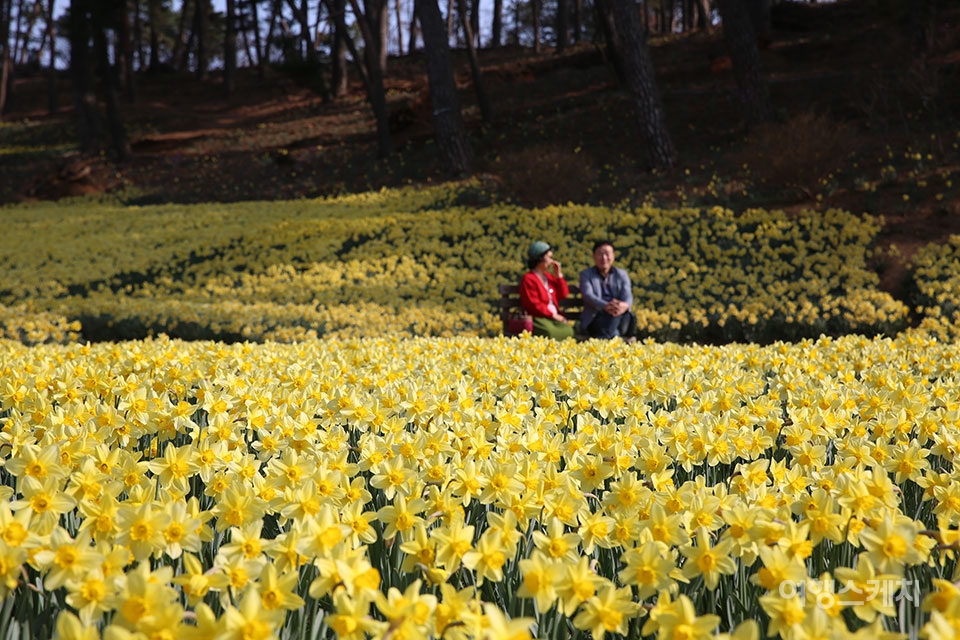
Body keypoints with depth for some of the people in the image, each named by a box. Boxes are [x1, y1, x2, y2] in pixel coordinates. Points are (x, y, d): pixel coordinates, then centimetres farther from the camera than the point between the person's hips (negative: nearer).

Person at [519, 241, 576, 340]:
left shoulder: (549, 276, 21)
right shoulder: (528, 279, -2)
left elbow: (563, 295, 20)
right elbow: (534, 304, -10)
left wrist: (559, 275, 11)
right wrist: (552, 315, -11)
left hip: (555, 316, 6)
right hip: (538, 318, -6)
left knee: (568, 331, -27)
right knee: (550, 333, -39)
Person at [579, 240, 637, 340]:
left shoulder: (621, 274, 16)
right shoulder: (586, 274, 9)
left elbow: (627, 296, -2)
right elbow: (588, 295, -10)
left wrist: (624, 305, -31)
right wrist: (606, 306, -33)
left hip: (620, 317, 2)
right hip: (594, 318, -2)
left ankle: (605, 338, -37)